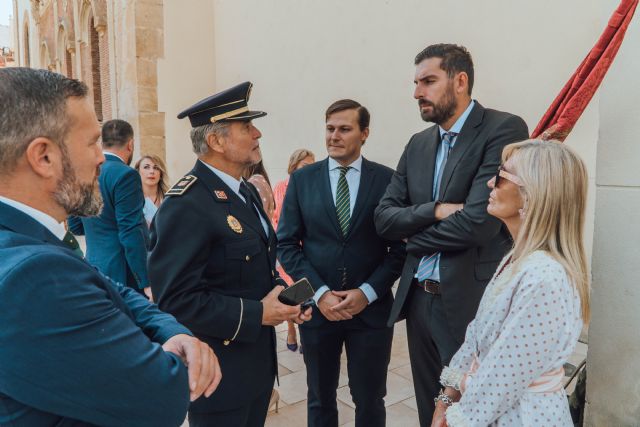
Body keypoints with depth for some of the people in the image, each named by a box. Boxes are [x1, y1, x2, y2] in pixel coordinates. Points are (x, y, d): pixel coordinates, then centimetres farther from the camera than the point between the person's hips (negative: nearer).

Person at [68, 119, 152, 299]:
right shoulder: (125, 175, -16)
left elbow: (74, 226, 16)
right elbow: (131, 234, -21)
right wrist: (146, 282, -19)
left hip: (94, 265, 8)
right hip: (123, 271, -8)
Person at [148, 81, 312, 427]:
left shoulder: (246, 191, 8)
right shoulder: (186, 205, -23)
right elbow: (176, 299, -27)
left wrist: (285, 295, -1)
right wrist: (257, 314, -23)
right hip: (218, 372, -8)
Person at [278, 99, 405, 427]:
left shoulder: (387, 179, -2)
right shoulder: (302, 179, 1)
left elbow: (401, 245, -2)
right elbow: (286, 244, -1)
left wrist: (367, 292, -13)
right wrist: (319, 292, -11)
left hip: (372, 308, -1)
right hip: (317, 307, 1)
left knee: (369, 401, 15)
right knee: (320, 399, 18)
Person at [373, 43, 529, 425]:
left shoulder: (504, 129, -11)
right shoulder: (418, 144, 9)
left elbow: (478, 222, -22)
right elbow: (384, 218, 4)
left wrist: (415, 236, -6)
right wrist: (435, 211, -15)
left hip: (472, 303, -6)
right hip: (419, 300, 6)